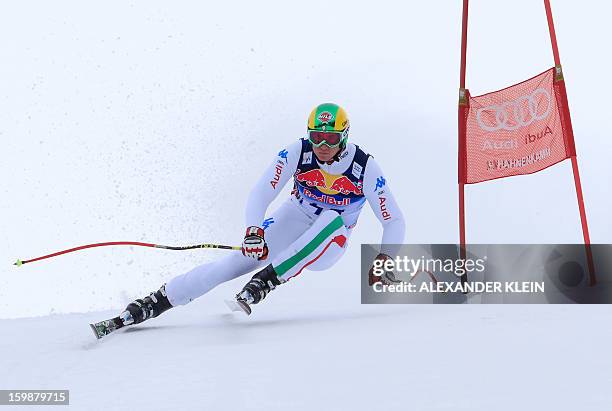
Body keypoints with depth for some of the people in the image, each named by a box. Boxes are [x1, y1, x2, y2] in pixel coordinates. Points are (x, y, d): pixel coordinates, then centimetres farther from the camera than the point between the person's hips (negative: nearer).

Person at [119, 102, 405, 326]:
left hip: (328, 244, -1)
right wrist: (253, 230, -43)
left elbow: (394, 220, -13)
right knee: (239, 260, -20)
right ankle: (157, 302, -12)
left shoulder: (365, 168, -20)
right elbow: (260, 194, -24)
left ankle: (264, 282, -38)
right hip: (293, 221, 1)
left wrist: (386, 258, -30)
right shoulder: (297, 153, -18)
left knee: (333, 219, -36)